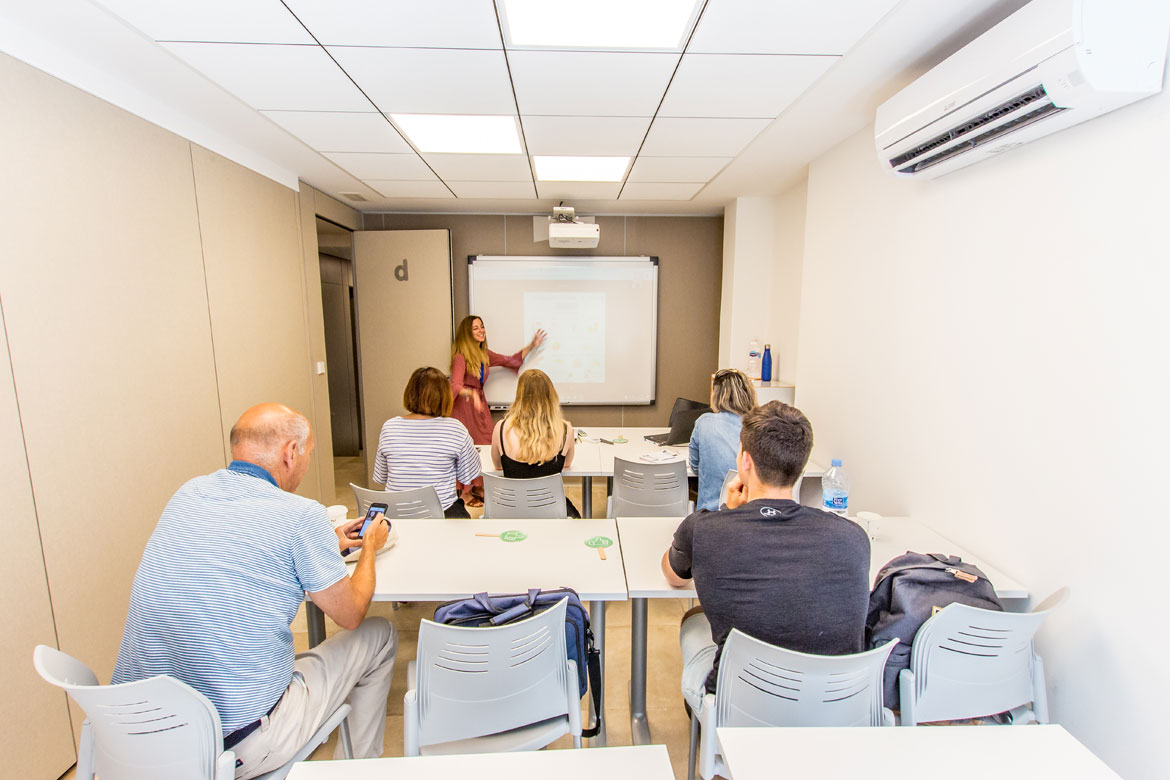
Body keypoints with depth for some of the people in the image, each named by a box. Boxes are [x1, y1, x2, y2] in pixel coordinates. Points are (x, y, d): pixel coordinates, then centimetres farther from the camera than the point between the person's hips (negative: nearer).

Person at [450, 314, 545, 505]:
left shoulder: (485, 355, 6)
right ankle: (465, 492, 13)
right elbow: (455, 386, -26)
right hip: (463, 404, -7)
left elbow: (511, 361, 18)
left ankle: (478, 488, 22)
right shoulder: (461, 357, -16)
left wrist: (532, 346, 15)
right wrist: (471, 393, -46)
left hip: (479, 402, 7)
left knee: (485, 443, 6)